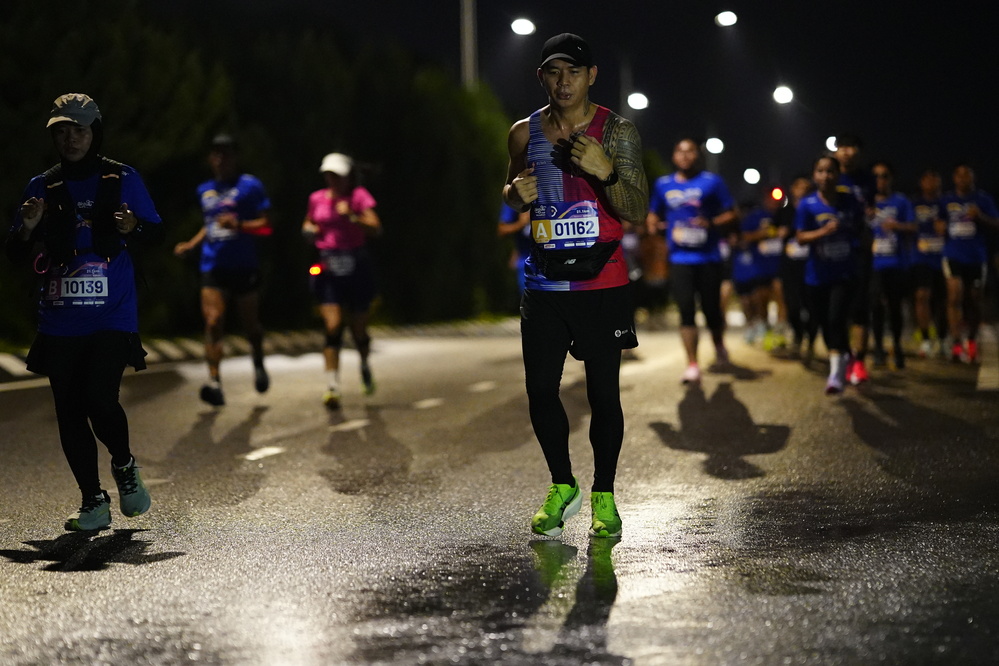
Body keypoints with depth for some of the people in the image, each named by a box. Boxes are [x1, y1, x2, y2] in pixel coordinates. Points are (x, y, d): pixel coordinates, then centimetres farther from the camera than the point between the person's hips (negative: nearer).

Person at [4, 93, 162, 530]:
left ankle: (125, 467, 12)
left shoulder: (123, 179, 5)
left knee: (99, 398, -17)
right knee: (69, 414, 2)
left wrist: (134, 228, -13)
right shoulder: (42, 188, 11)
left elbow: (156, 235, 9)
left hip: (113, 318, -3)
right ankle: (93, 503, 14)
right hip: (60, 322, 3)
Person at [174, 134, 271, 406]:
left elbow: (266, 224, -6)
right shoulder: (204, 190, 15)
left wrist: (239, 225, -22)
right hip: (213, 267, 3)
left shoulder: (250, 185, -2)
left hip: (244, 267, -3)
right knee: (213, 322, -14)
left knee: (250, 323, 8)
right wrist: (191, 244, 15)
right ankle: (214, 381, -22)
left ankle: (258, 364, 39)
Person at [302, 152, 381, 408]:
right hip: (328, 269, 1)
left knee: (359, 329, 7)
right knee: (332, 327, -14)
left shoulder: (359, 196, -1)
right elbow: (307, 226, 25)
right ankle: (332, 385, -15)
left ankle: (365, 365, 39)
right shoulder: (317, 199, 9)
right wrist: (309, 230, 2)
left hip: (357, 265, -1)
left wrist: (352, 217, -26)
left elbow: (375, 228, -12)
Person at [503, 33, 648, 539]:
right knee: (540, 392, 3)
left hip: (601, 283, -3)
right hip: (544, 283, 3)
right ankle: (562, 486, 23)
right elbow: (511, 194, 22)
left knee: (603, 393, 0)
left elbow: (637, 212, -10)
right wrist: (516, 193, -3)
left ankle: (603, 496, 15)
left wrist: (605, 171, -27)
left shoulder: (616, 131, -5)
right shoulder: (525, 133, 5)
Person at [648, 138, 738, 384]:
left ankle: (719, 345, 36)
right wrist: (655, 223, -1)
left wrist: (712, 223, -16)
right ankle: (692, 365, -3)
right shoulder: (663, 185, 10)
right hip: (680, 259, 2)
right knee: (686, 311, -6)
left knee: (712, 309, 3)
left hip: (709, 258, -2)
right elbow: (654, 215, 22)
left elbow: (732, 213, 2)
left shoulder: (712, 182, 2)